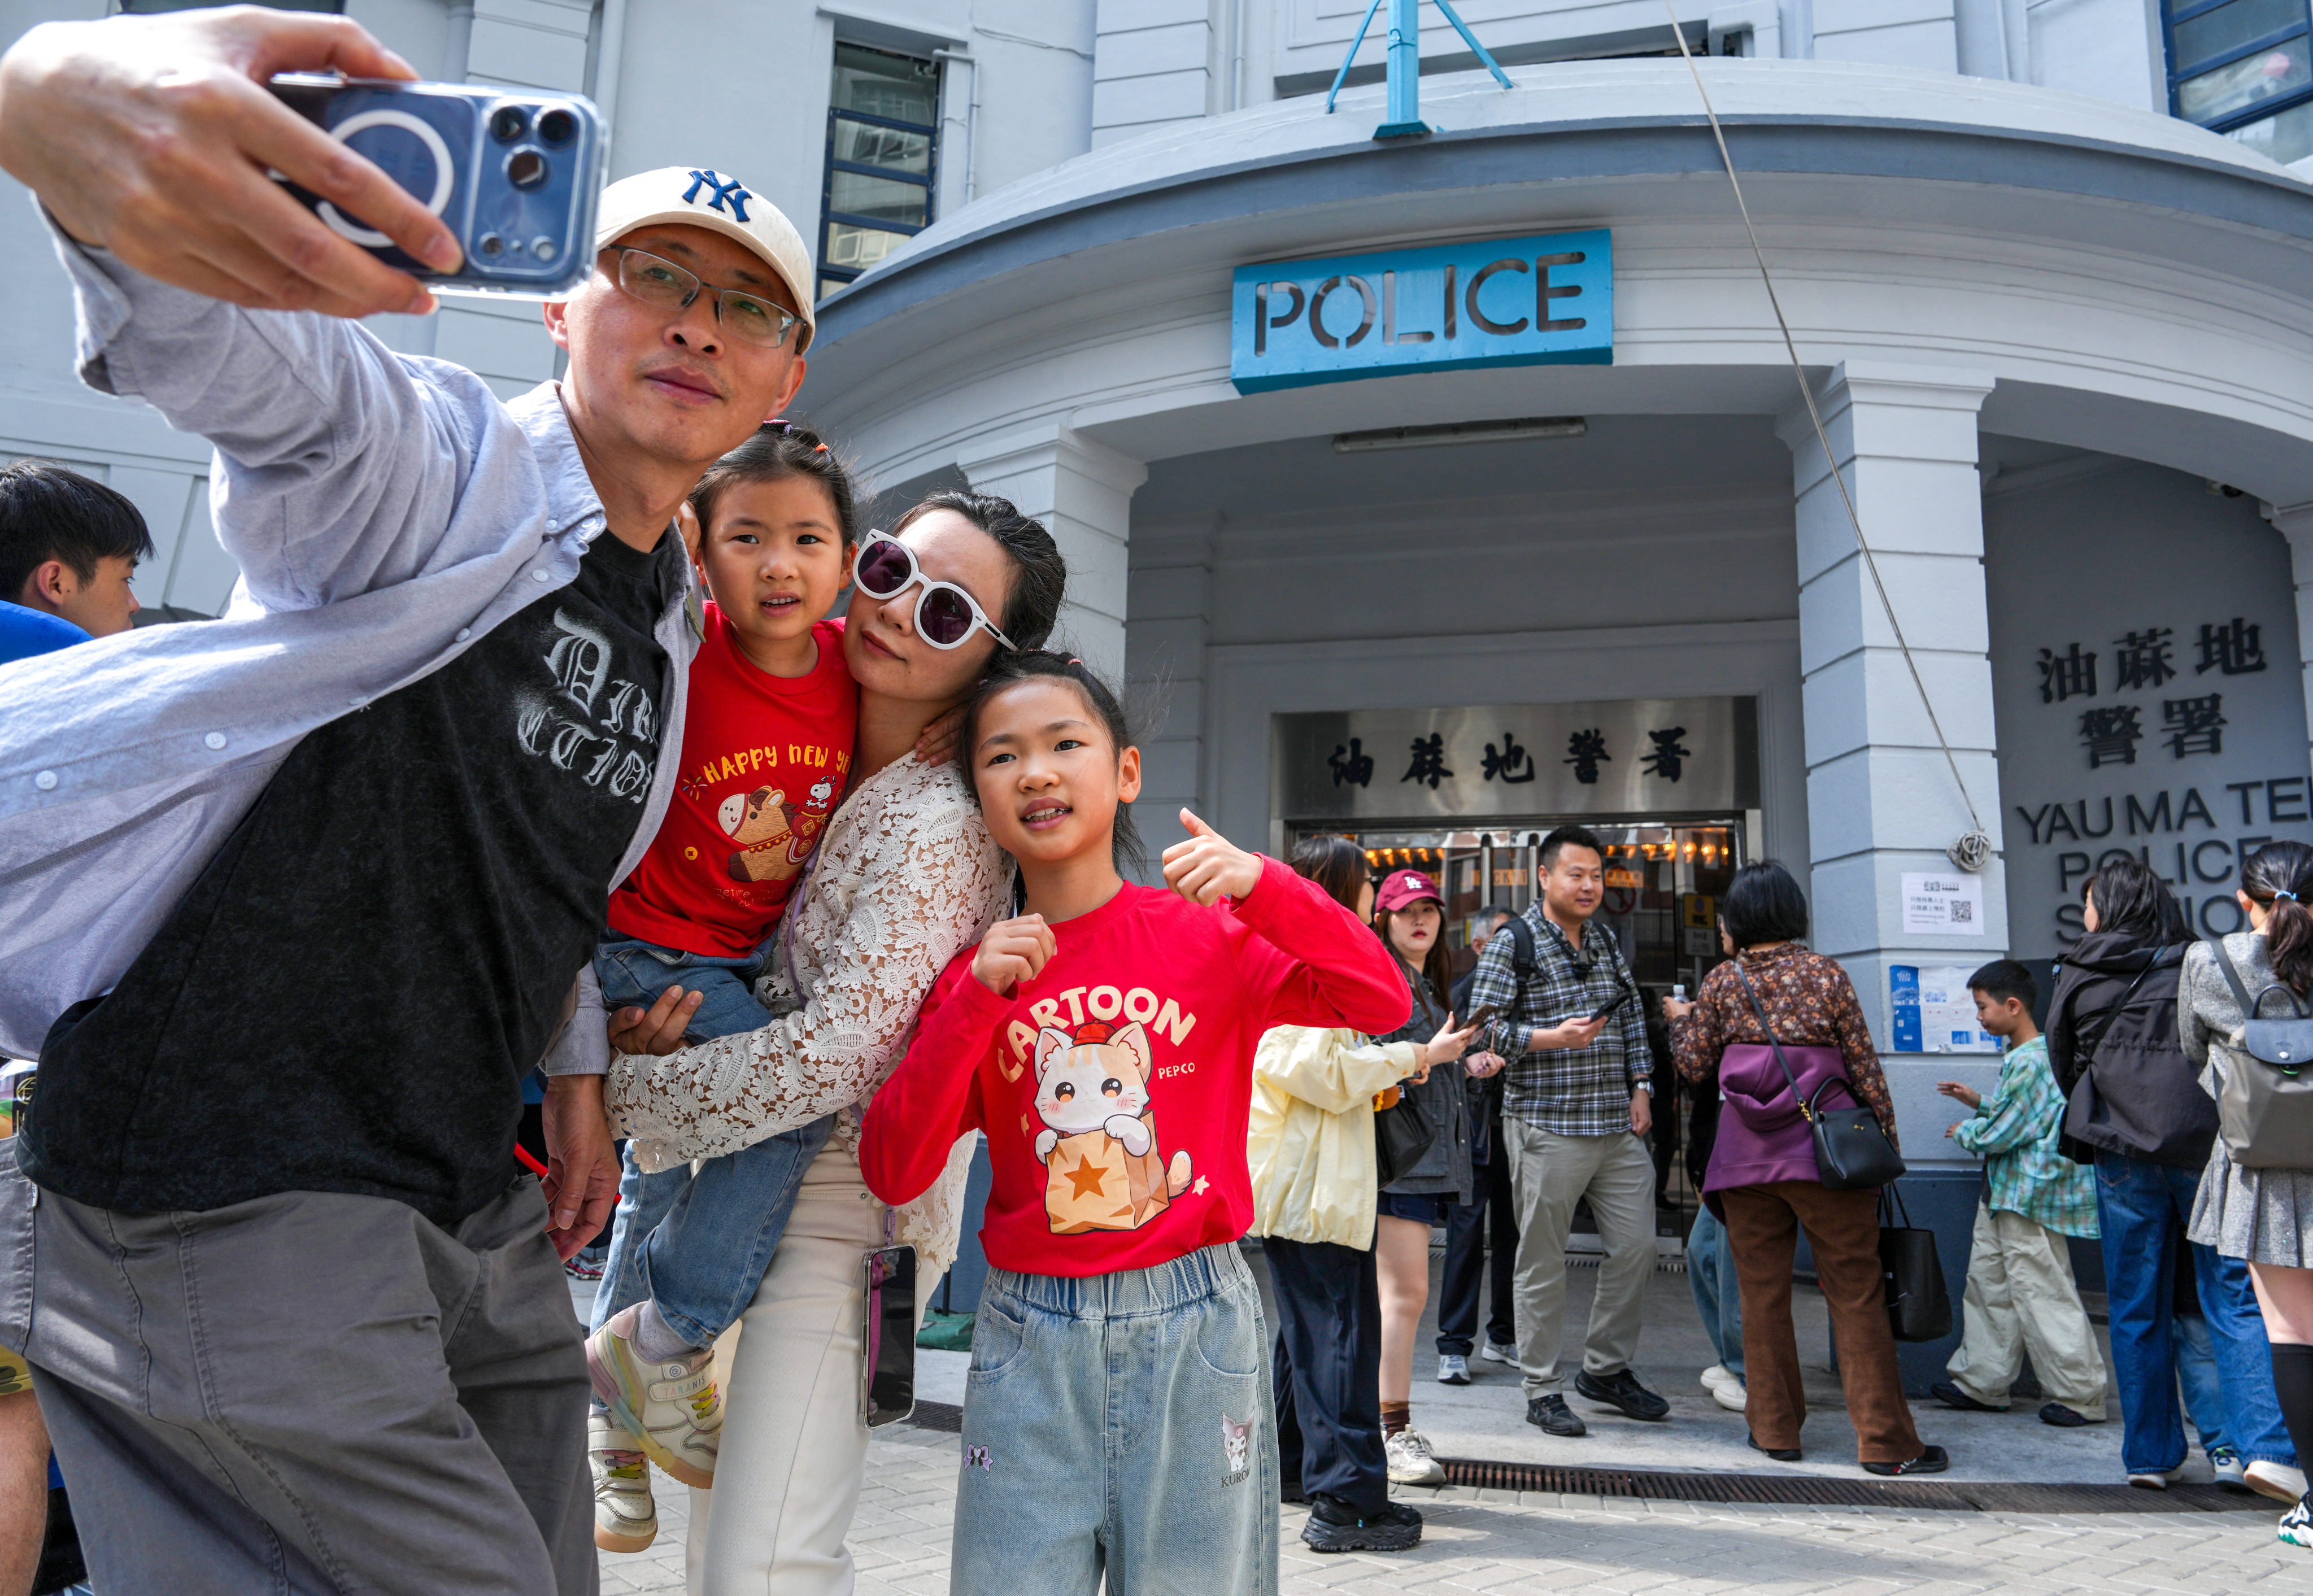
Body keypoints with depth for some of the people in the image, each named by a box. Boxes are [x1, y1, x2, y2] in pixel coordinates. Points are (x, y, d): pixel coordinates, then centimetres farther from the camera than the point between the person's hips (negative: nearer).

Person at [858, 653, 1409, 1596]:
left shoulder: (1207, 934, -1)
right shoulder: (977, 972, 3)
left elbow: (1381, 1004, -11)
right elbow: (892, 1172, -5)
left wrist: (1262, 885, -24)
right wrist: (978, 999, -16)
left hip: (1192, 1327, -1)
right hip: (1029, 1336, 1)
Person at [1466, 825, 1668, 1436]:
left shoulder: (1608, 941, 15)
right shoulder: (1512, 944, -5)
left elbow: (1633, 1019, 19)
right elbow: (1483, 1029, -10)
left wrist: (1641, 1087, 9)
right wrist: (1552, 1037, -20)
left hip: (1618, 1127, 6)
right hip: (1547, 1127, -6)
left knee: (1638, 1245, 8)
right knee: (1543, 1261, 1)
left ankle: (1605, 1369, 25)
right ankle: (1542, 1390, 13)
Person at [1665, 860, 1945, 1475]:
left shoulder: (1722, 982, 2)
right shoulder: (1827, 975, 0)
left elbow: (1694, 1066, 7)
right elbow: (1865, 1067, 0)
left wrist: (1680, 1019, 26)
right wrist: (1887, 1144, 7)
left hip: (1746, 1156, 1)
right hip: (1822, 1148, -1)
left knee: (1762, 1292, 10)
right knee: (1855, 1292, 2)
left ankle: (1775, 1429, 15)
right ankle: (1885, 1441, 3)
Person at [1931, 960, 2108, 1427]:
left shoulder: (2030, 1063, -21)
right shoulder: (2017, 1056, 12)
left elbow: (2001, 1134, -20)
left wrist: (1964, 1131, -3)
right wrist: (1978, 1102, 15)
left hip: (2031, 1195, -11)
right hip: (2003, 1194, 11)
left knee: (2041, 1293, -2)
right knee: (1987, 1283, 15)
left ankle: (2079, 1396, 9)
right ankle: (1980, 1384, 24)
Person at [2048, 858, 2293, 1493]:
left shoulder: (2077, 974, 6)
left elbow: (2063, 1065, 13)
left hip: (2124, 1153, 0)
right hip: (2207, 1143, 0)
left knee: (2136, 1311, 7)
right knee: (2235, 1299, 2)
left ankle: (2150, 1456, 12)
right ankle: (2266, 1447, -9)